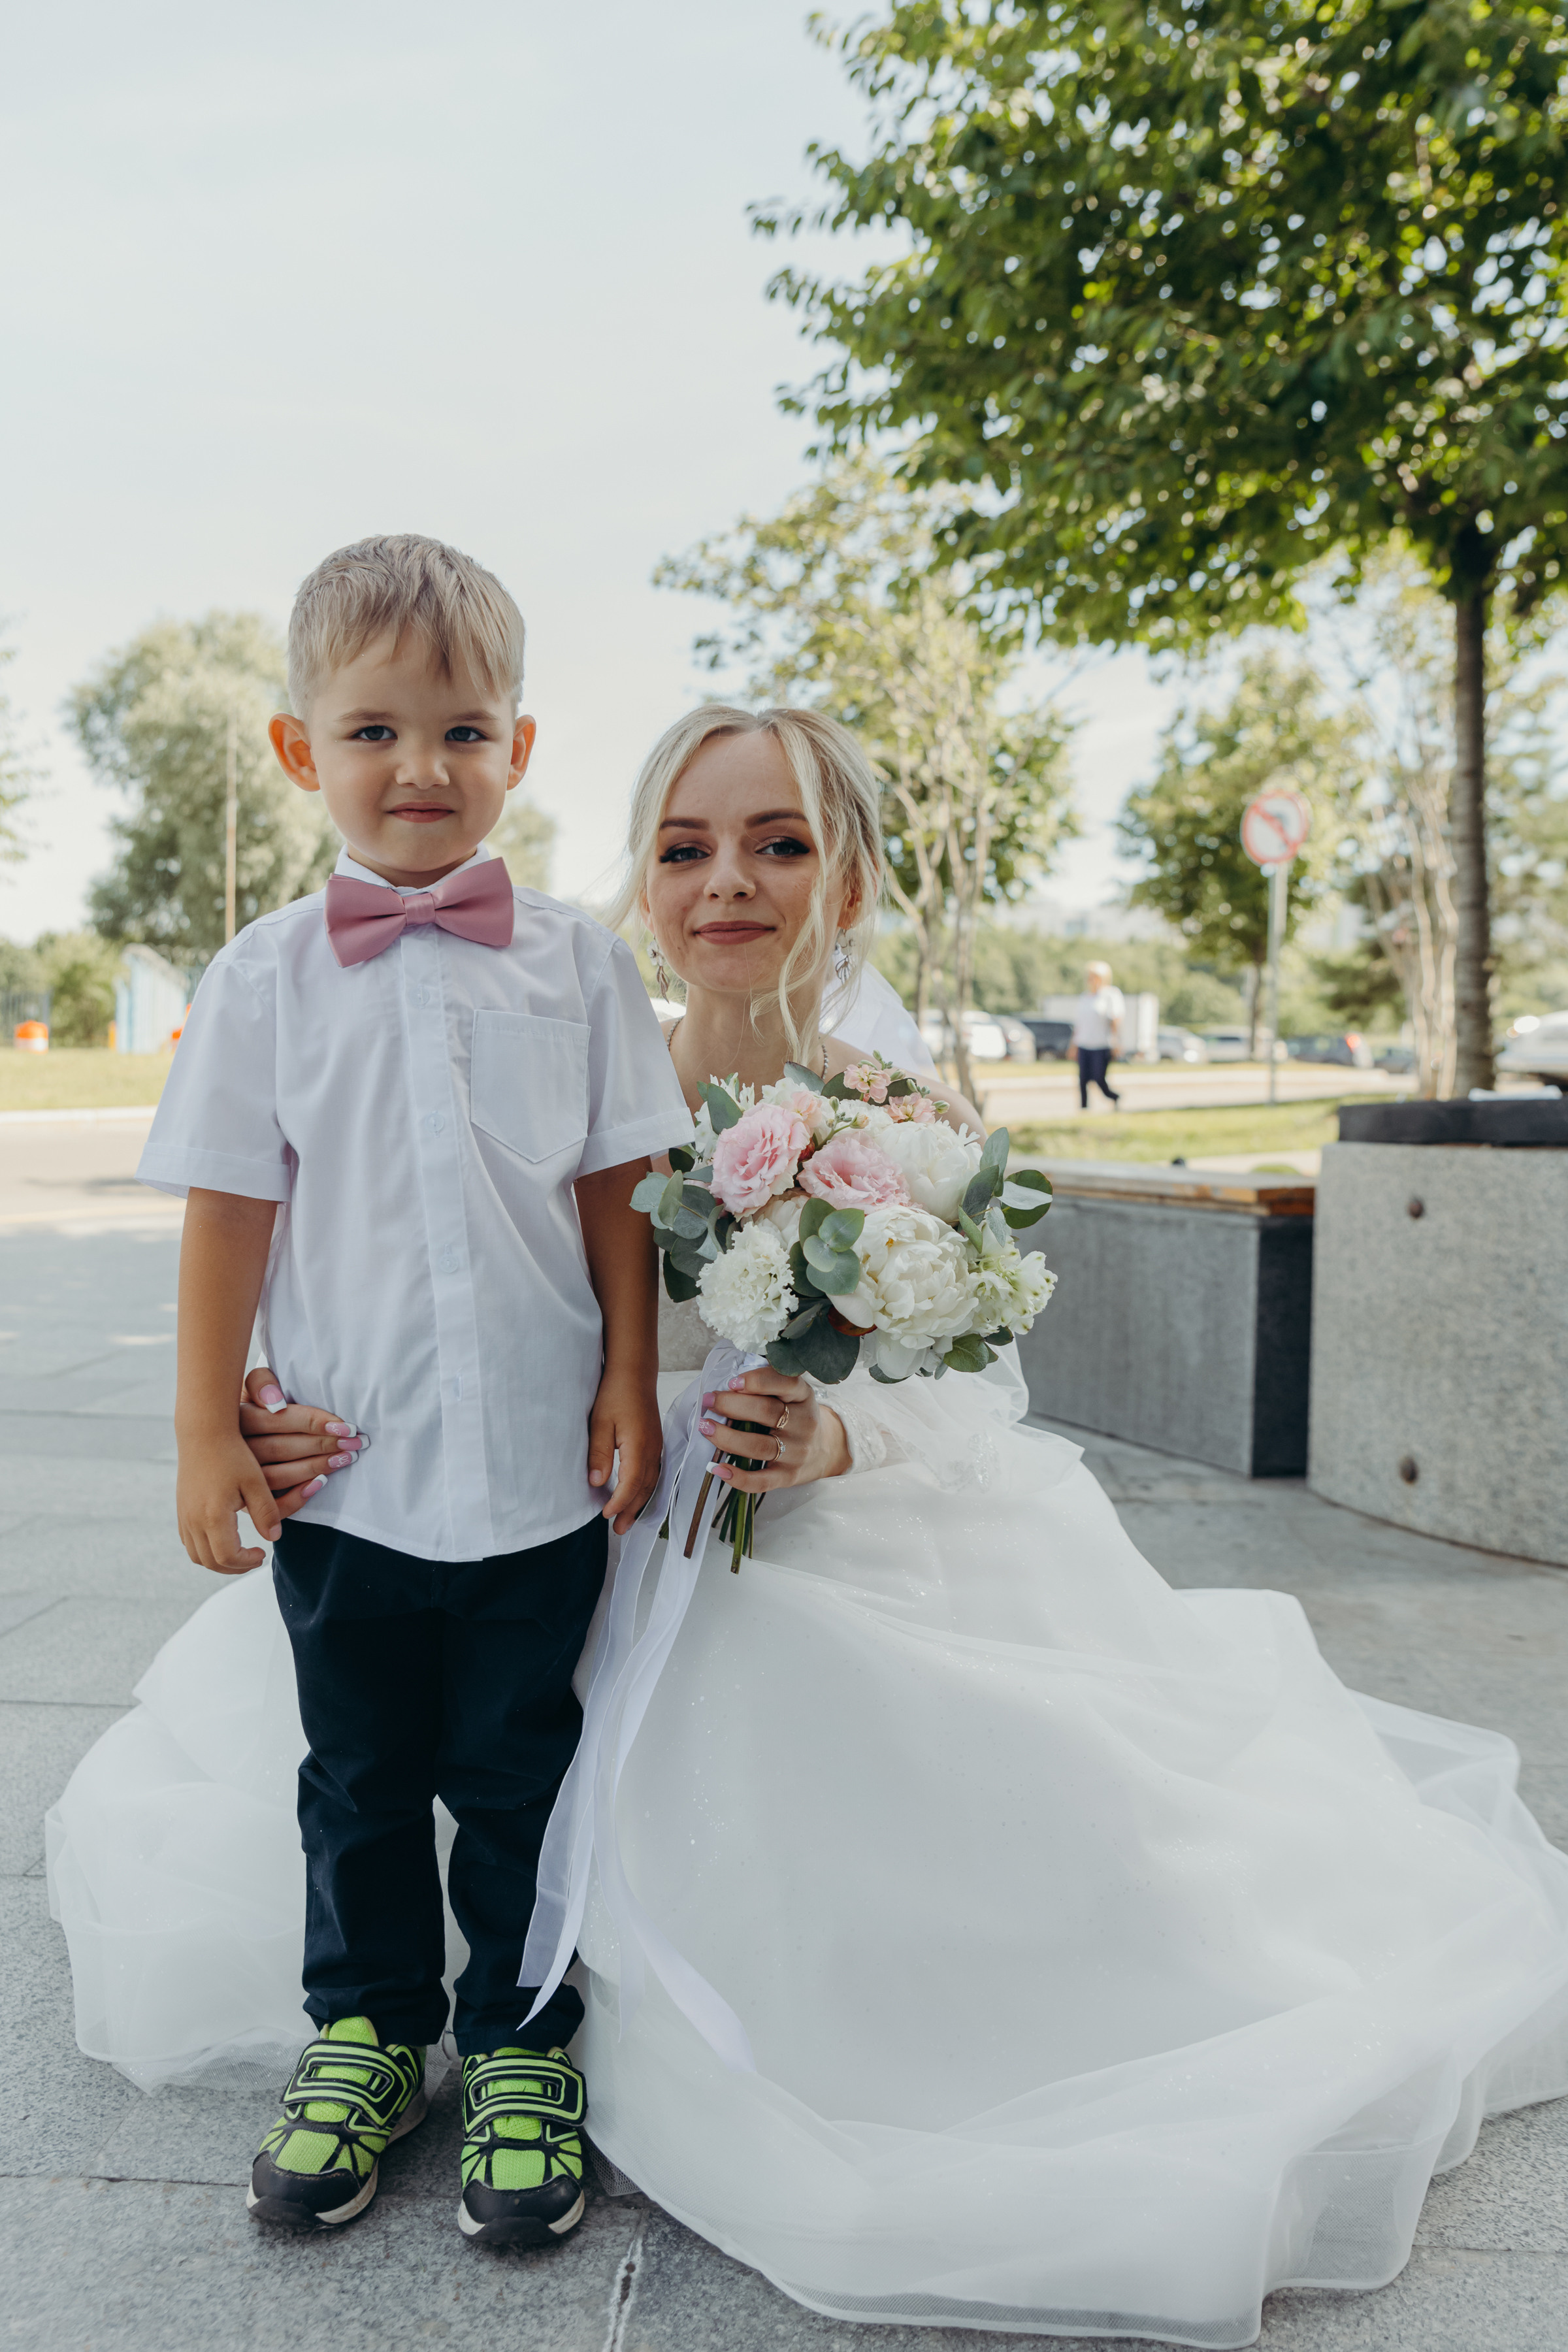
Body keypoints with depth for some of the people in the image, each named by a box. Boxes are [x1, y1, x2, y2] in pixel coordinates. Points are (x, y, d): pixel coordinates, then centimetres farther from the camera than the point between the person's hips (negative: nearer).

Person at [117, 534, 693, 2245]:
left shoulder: (572, 964, -1)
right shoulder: (265, 979, -2)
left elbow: (619, 1191, 2)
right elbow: (228, 1210, 0)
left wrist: (629, 1386, -1)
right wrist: (208, 1431, -1)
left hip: (536, 1470, 0)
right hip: (343, 1473, 1)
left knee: (516, 1771, 13)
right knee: (359, 1773, 17)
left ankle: (523, 2043, 33)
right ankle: (365, 2028, 38)